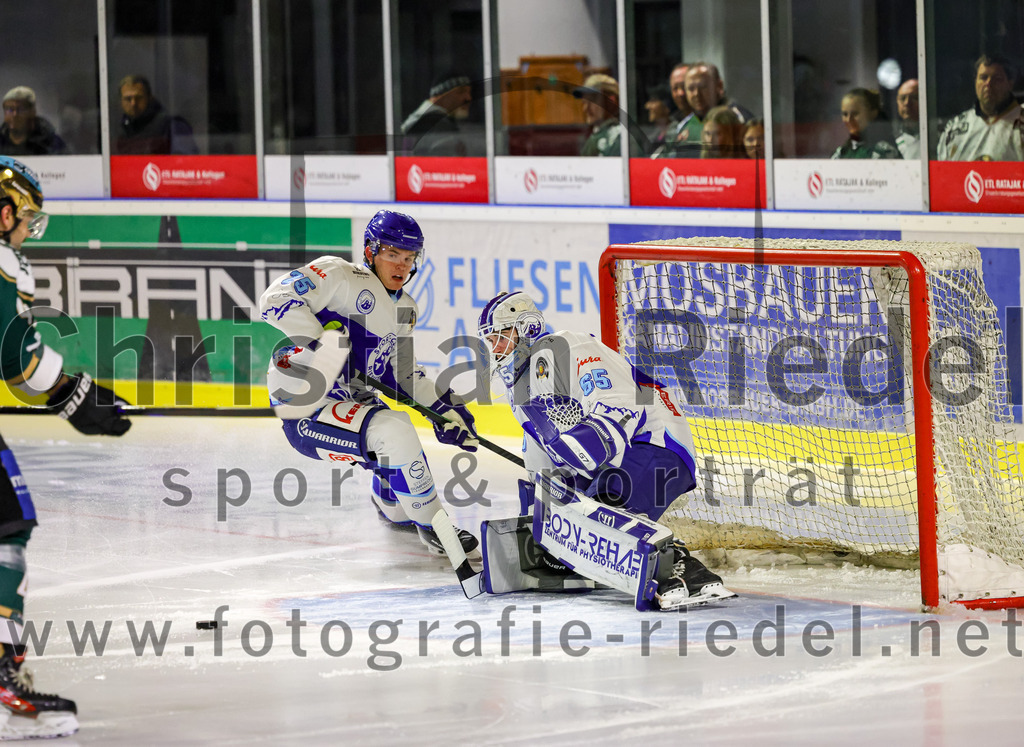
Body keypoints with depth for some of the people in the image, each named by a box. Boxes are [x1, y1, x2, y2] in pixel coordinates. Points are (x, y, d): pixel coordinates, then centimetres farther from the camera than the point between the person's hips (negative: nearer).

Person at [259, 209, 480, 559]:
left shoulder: (404, 310, 13)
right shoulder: (339, 276, -15)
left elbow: (402, 372, 20)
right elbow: (276, 299, -24)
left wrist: (445, 409, 9)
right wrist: (324, 346, -29)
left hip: (350, 402, 9)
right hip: (305, 413, -9)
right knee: (394, 432, -27)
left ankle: (391, 506, 54)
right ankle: (432, 526, -14)